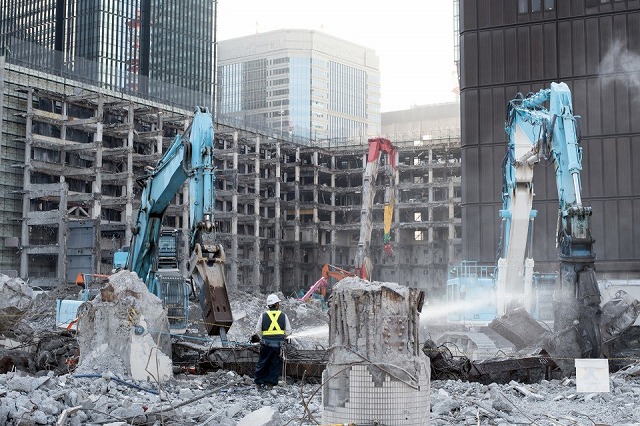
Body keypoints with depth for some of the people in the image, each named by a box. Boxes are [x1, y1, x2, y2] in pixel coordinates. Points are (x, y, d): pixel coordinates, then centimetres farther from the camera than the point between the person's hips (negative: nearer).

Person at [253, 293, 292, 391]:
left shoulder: (263, 315, 2)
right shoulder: (283, 315, 1)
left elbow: (258, 330, 4)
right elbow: (288, 331, 4)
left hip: (266, 344, 1)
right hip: (279, 344, -1)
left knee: (262, 363, 11)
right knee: (275, 364, 8)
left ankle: (258, 383, 14)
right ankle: (270, 383, 7)